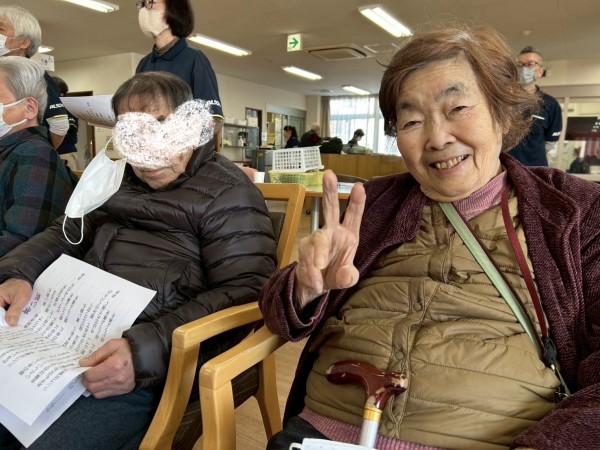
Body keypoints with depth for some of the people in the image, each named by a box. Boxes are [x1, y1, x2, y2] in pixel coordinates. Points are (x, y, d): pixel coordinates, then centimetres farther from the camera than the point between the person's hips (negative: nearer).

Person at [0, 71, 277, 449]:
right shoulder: (122, 179, 17)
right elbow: (68, 233, 23)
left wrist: (147, 351, -26)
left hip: (153, 362, -6)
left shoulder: (227, 192, -6)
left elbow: (244, 290, -15)